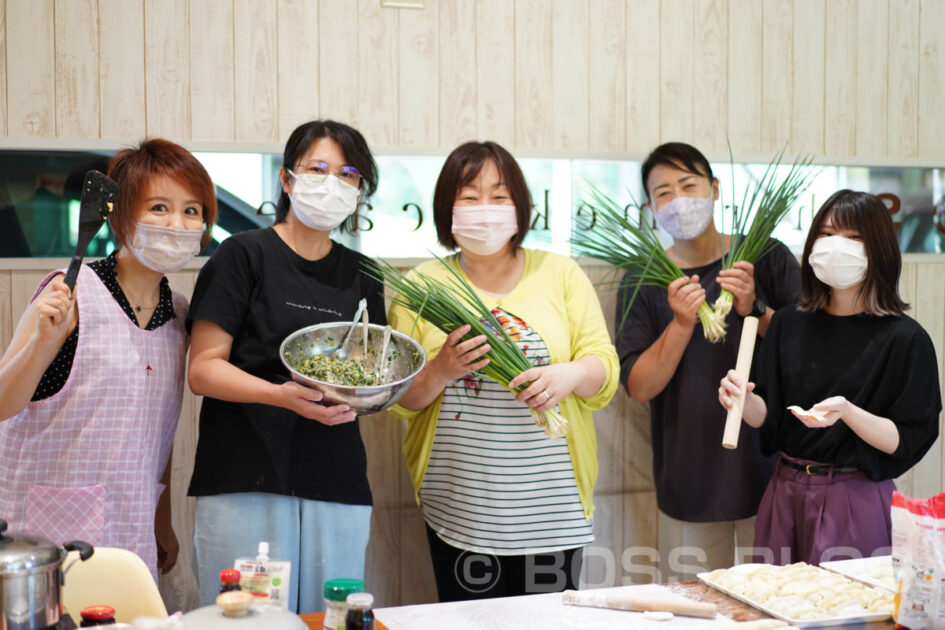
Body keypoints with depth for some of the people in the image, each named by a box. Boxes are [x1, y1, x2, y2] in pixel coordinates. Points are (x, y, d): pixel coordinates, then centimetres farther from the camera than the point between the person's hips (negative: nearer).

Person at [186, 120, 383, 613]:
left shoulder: (361, 275, 14)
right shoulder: (245, 254, -1)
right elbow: (203, 369, -6)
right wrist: (283, 395, -21)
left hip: (338, 488, 4)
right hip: (245, 483, -4)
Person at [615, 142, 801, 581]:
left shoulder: (767, 258, 0)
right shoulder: (643, 281, 2)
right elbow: (639, 387, -5)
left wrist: (756, 311, -16)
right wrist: (682, 324, -18)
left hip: (770, 472, 0)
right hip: (689, 486, 0)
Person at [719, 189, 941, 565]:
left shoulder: (905, 339, -8)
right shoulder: (788, 325, 5)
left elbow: (907, 442, -10)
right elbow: (768, 417, 6)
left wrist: (846, 412, -25)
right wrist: (743, 399, -14)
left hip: (856, 499, -4)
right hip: (785, 492, 4)